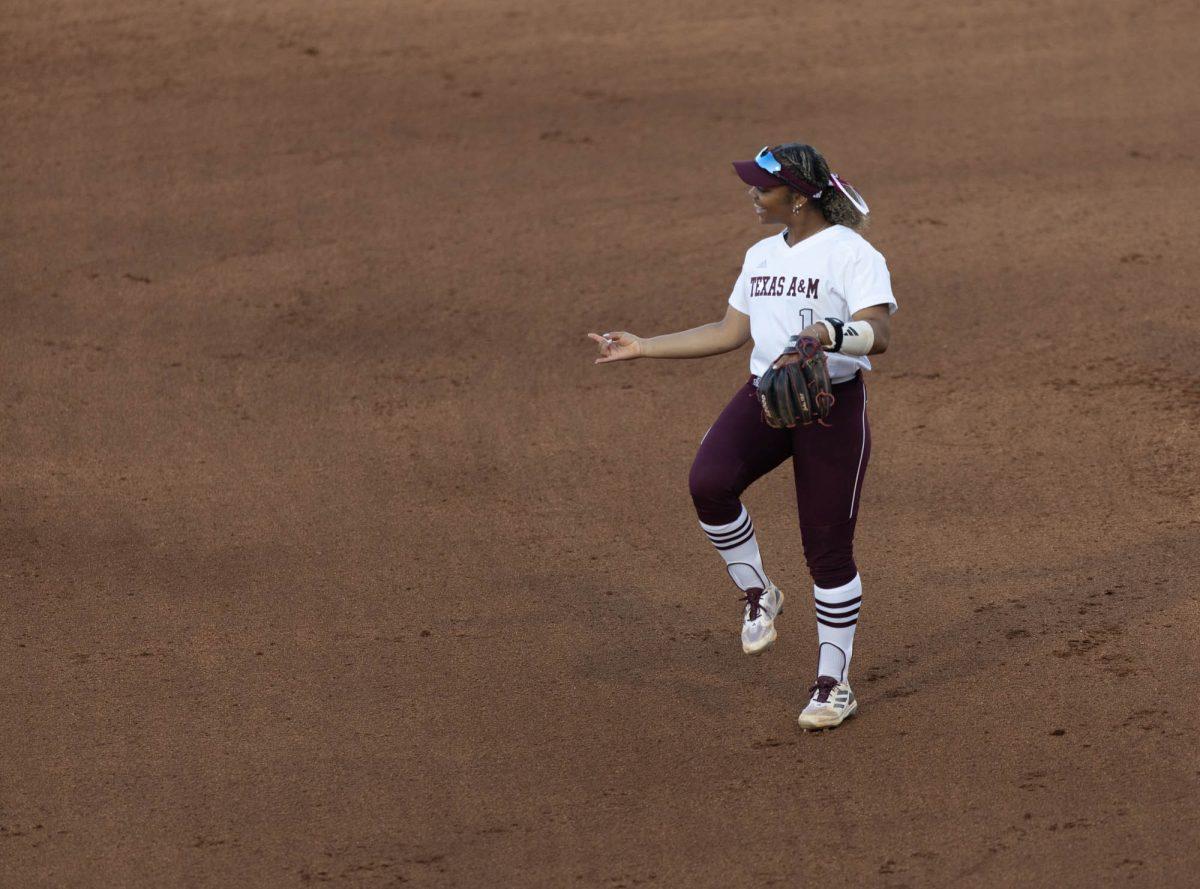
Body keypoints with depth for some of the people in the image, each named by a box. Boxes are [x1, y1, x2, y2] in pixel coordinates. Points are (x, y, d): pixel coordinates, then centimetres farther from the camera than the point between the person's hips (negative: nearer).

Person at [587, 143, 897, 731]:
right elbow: (731, 332, 21)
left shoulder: (851, 253, -10)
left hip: (833, 403, -6)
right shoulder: (763, 255, 14)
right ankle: (756, 595, -1)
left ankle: (833, 685, 12)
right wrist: (644, 347, 21)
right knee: (709, 482, -24)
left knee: (828, 549, -2)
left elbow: (878, 334, -23)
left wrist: (826, 334, -42)